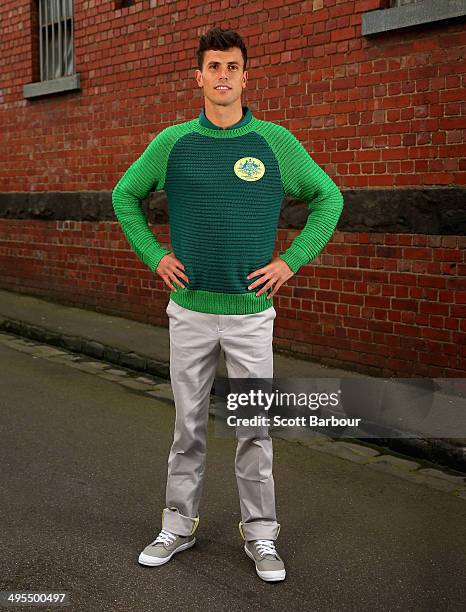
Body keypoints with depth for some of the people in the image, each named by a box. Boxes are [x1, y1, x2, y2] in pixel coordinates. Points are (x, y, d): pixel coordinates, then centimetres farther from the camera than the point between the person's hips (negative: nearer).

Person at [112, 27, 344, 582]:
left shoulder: (276, 142, -1)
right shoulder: (172, 142, 2)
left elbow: (329, 198, 8)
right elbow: (125, 195, 15)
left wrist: (291, 260, 0)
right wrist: (154, 256, 5)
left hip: (252, 312, -1)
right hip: (189, 310, 1)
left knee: (255, 428, 5)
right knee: (188, 426, 12)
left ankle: (260, 534, 21)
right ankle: (178, 525, 28)